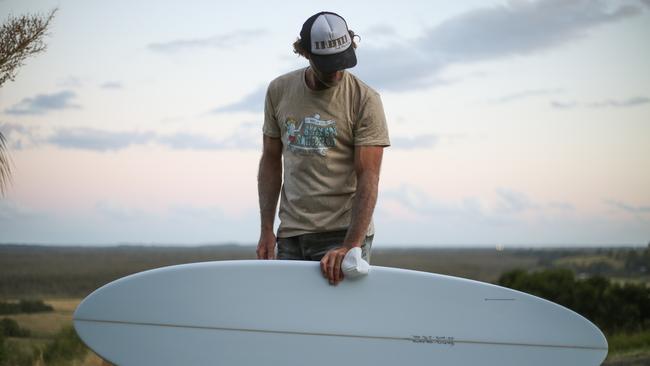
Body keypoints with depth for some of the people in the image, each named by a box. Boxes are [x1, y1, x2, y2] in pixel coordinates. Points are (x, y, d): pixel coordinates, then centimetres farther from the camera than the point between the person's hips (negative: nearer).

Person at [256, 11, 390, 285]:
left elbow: (368, 177, -13)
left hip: (343, 232, -4)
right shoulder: (279, 91, 5)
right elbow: (271, 161, 12)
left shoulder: (365, 100, -8)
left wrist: (350, 246, -24)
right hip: (291, 233, 4)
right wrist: (266, 229, 6)